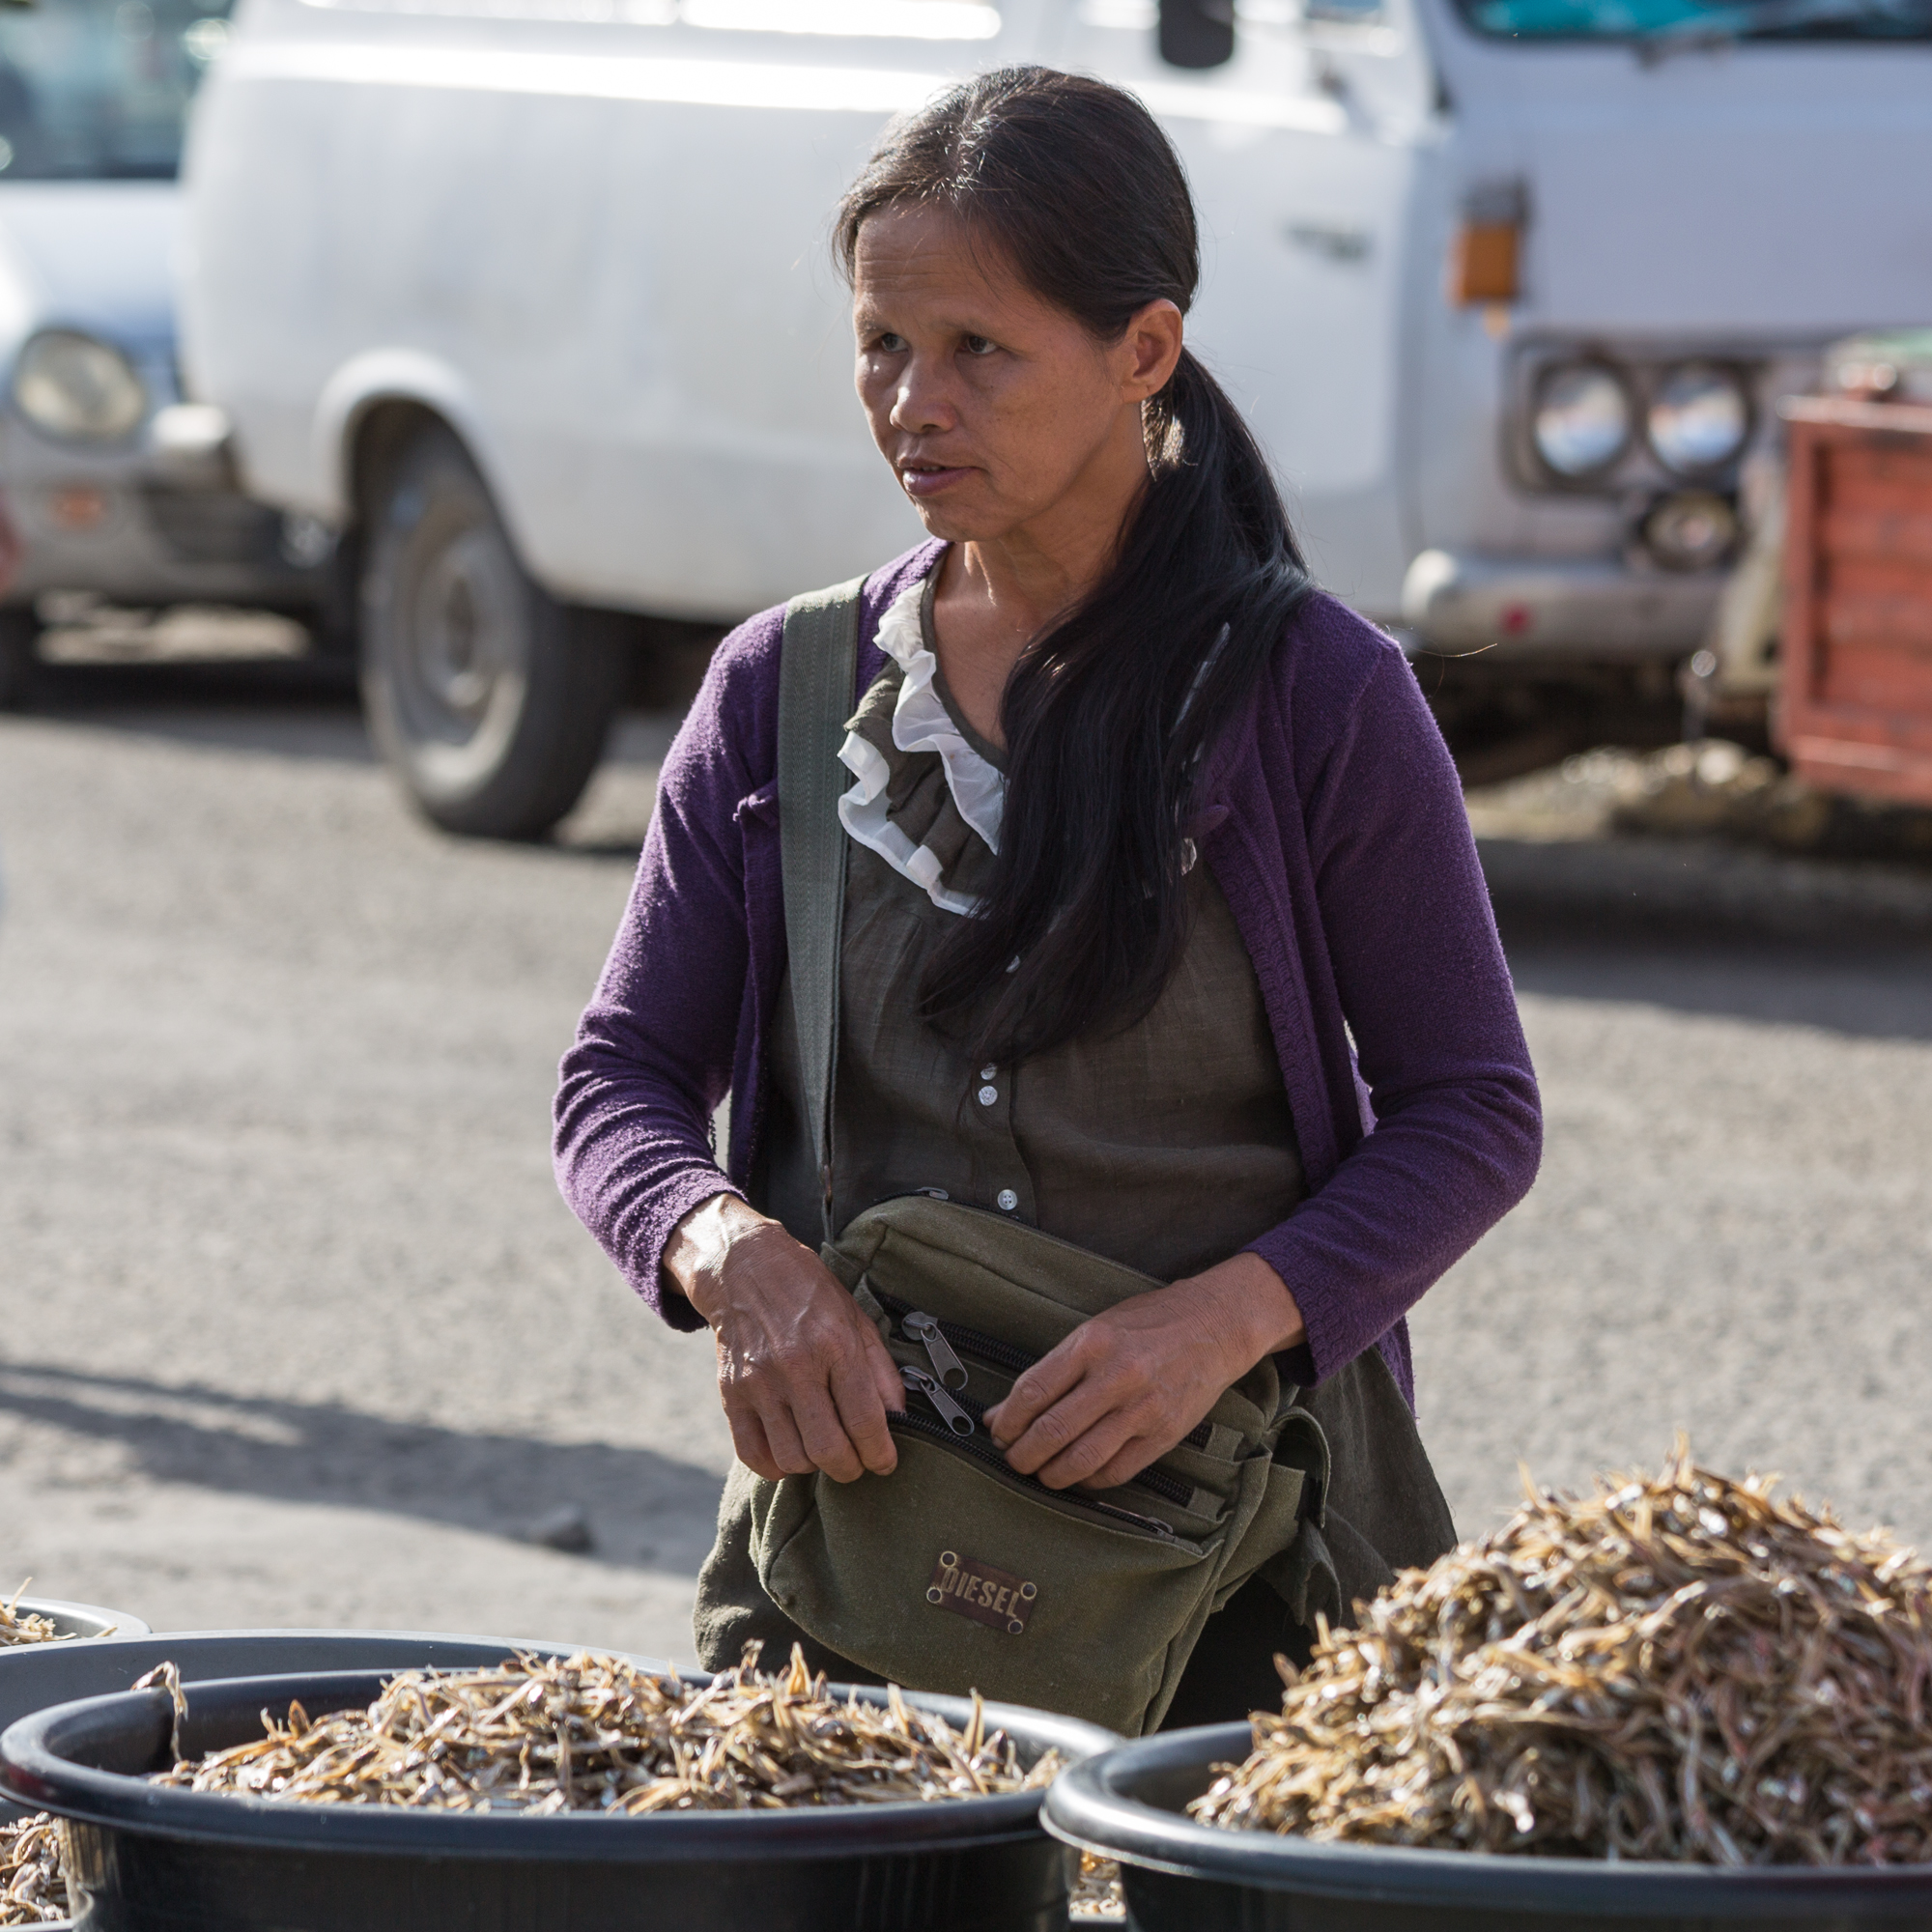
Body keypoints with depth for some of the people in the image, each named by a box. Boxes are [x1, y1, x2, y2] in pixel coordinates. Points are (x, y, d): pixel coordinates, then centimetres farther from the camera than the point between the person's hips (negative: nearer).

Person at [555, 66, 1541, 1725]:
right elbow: (623, 1075, 9)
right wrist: (734, 1254, -13)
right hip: (850, 1507, 3)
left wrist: (1230, 1315, -17)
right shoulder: (786, 689, 8)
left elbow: (1473, 1113, 0)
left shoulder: (1314, 697, -3)